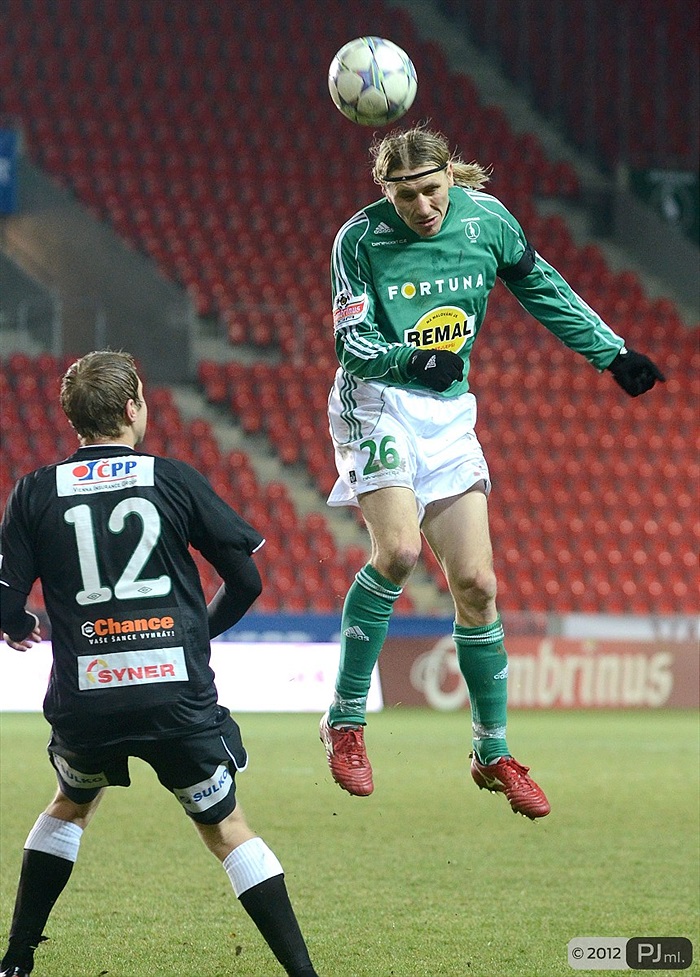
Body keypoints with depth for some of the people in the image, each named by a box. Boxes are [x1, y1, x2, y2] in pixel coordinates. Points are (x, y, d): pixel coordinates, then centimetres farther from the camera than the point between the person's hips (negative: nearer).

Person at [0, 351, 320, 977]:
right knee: (227, 829, 10)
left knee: (70, 806, 28)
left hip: (83, 702, 2)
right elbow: (246, 579, 4)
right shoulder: (175, 480, 1)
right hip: (177, 697, -2)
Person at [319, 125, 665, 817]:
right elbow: (353, 343, -15)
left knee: (475, 583, -1)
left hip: (448, 415, 4)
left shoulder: (486, 218, -2)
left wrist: (613, 353, 12)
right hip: (377, 405, -4)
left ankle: (492, 754, 12)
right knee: (398, 549, -26)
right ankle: (345, 722, -13)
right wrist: (414, 358, -33)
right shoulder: (360, 239, -12)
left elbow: (544, 291, 12)